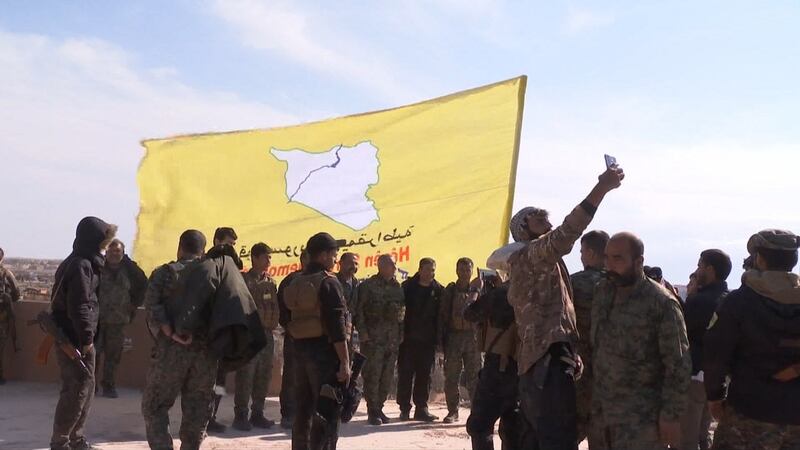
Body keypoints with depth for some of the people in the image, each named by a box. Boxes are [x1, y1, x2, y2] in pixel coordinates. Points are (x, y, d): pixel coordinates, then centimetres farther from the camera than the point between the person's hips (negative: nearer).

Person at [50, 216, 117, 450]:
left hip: (70, 335, 10)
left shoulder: (79, 262, 14)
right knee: (77, 389, -3)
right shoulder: (82, 265, -18)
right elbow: (79, 306, -23)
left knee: (85, 387, 16)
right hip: (74, 338, -10)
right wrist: (86, 338, -18)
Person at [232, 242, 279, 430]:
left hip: (267, 334, 6)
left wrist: (272, 323, 6)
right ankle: (240, 416, 5)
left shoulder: (271, 282, 13)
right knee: (245, 376, -4)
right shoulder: (244, 280, -6)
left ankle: (257, 413, 19)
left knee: (264, 376, 10)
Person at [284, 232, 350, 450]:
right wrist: (344, 362, -17)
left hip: (300, 349, 8)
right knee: (326, 413, -4)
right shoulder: (328, 282, -11)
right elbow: (337, 326, -18)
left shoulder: (295, 283, 12)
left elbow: (288, 320, 15)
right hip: (324, 351, -8)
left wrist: (299, 345, 19)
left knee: (303, 409, 16)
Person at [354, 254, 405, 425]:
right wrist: (363, 332, -12)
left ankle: (379, 408, 19)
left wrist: (401, 332, 12)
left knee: (387, 376, 8)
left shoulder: (397, 287, 12)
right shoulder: (368, 285, -3)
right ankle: (372, 412, 2)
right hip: (373, 338, -5)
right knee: (372, 375, -5)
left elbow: (402, 310, 19)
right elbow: (359, 310, -6)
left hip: (393, 339, 5)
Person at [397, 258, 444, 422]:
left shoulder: (439, 290, 4)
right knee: (405, 374, 2)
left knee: (424, 375, 6)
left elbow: (441, 316, 5)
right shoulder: (408, 287, 1)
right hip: (408, 339, -1)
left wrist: (438, 338, -1)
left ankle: (421, 408, 14)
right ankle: (404, 408, 11)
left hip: (428, 340, 1)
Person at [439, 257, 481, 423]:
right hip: (454, 336, 0)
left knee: (474, 376, 1)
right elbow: (443, 315, 5)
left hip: (472, 336, 0)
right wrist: (443, 339, -2)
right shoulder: (450, 290, 7)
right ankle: (452, 411, 12)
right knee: (451, 377, 3)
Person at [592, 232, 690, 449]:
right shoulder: (601, 292, 5)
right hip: (604, 408, 6)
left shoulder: (661, 303, -15)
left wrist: (671, 415, -13)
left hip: (642, 415, -6)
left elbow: (678, 365, -13)